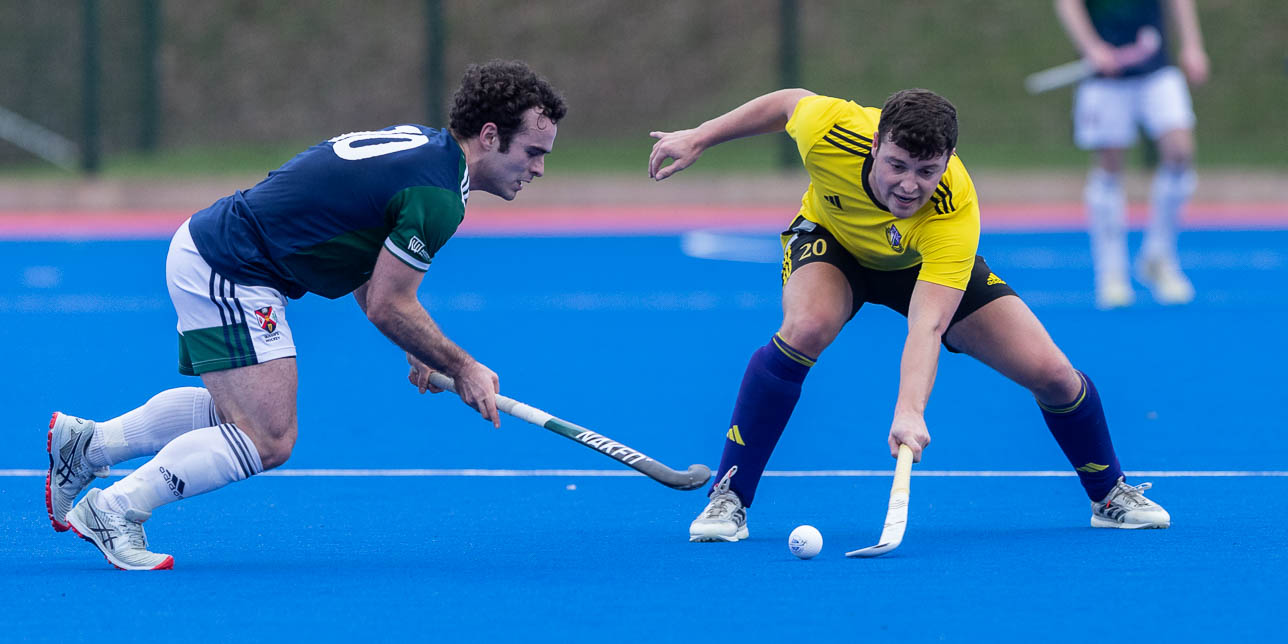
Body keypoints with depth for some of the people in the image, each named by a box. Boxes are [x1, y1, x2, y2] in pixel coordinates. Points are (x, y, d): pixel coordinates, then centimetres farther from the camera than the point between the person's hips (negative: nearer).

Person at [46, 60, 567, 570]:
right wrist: (462, 369, -4)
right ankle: (115, 510, -5)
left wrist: (415, 349, 16)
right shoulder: (438, 195, -20)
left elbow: (364, 270, 21)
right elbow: (387, 307, -15)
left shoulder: (421, 143, 11)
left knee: (235, 411, 25)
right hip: (229, 272, -10)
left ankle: (85, 443, 31)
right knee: (269, 440, -11)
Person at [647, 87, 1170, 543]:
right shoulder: (830, 130, -37)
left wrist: (910, 411, -63)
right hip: (830, 240, 0)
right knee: (807, 327, -36)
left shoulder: (955, 213, -41)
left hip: (927, 263, 0)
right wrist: (697, 140, -2)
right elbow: (788, 102, -12)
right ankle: (727, 498, -22)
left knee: (1052, 373, -10)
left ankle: (1110, 495, 22)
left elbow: (927, 325, -48)